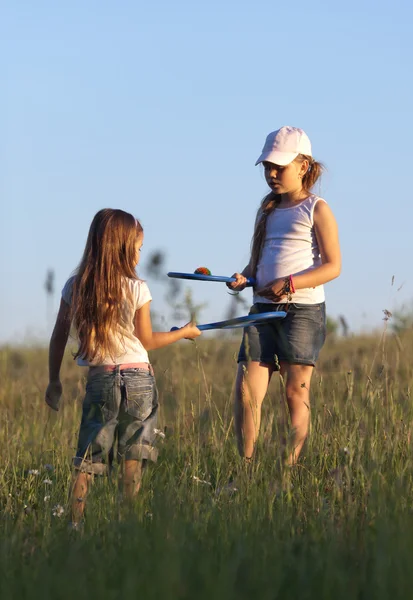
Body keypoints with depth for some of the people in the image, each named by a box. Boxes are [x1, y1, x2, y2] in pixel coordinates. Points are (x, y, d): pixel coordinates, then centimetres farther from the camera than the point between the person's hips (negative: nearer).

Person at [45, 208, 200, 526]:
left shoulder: (74, 287, 1)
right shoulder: (136, 289, -7)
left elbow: (59, 337, 6)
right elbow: (147, 341, 2)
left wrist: (54, 380, 17)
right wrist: (184, 332, 17)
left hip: (99, 378, 2)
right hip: (138, 377, -2)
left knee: (88, 457, 5)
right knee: (133, 457, 4)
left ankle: (76, 520, -5)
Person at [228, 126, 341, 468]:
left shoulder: (316, 209, -1)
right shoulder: (268, 211, 17)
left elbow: (333, 266, -7)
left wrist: (290, 283, -19)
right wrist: (245, 278, -1)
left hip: (303, 310, -5)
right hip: (263, 309, 6)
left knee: (296, 391, -4)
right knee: (246, 389, -4)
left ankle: (290, 468, -1)